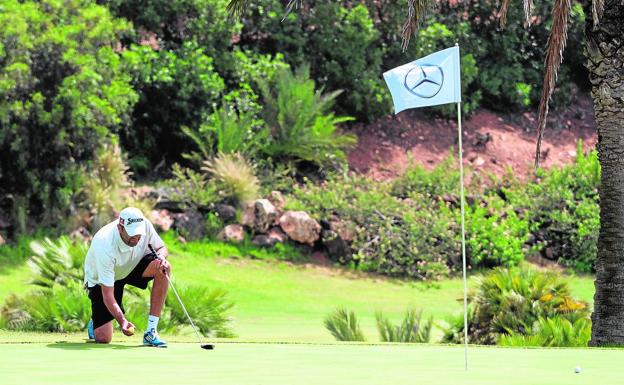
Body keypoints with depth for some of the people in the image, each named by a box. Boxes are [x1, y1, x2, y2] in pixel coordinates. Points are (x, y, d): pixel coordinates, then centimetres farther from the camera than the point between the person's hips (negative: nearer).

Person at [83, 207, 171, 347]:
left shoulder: (145, 225, -25)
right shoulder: (105, 247, -38)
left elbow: (161, 248, -5)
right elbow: (107, 295, -36)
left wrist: (161, 257, -30)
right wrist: (122, 321, -50)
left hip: (133, 267, 5)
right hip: (100, 280, -5)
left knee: (164, 268, -27)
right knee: (102, 338, -15)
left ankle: (151, 332, -21)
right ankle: (95, 322, 26)